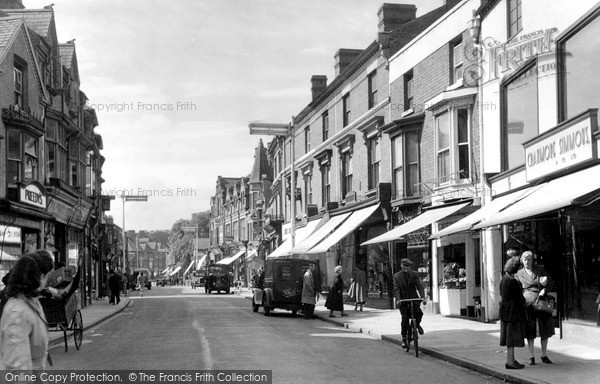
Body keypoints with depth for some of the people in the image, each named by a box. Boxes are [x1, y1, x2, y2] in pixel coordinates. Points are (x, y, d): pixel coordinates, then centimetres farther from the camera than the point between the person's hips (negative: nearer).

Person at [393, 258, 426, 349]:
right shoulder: (396, 276, 0)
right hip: (403, 300, 0)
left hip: (414, 298, 1)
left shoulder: (414, 274, 2)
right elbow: (396, 289, -7)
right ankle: (404, 339, 7)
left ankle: (417, 324, 13)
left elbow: (419, 286, -6)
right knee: (405, 319, -8)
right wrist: (398, 299, -24)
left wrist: (423, 297, -21)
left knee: (419, 313, -22)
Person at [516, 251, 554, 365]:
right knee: (529, 331, -1)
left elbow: (551, 282, 6)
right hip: (528, 304, -1)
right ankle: (531, 357, 6)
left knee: (545, 330, 3)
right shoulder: (520, 274, 3)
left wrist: (544, 290, -12)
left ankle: (544, 356, 15)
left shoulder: (539, 270, 4)